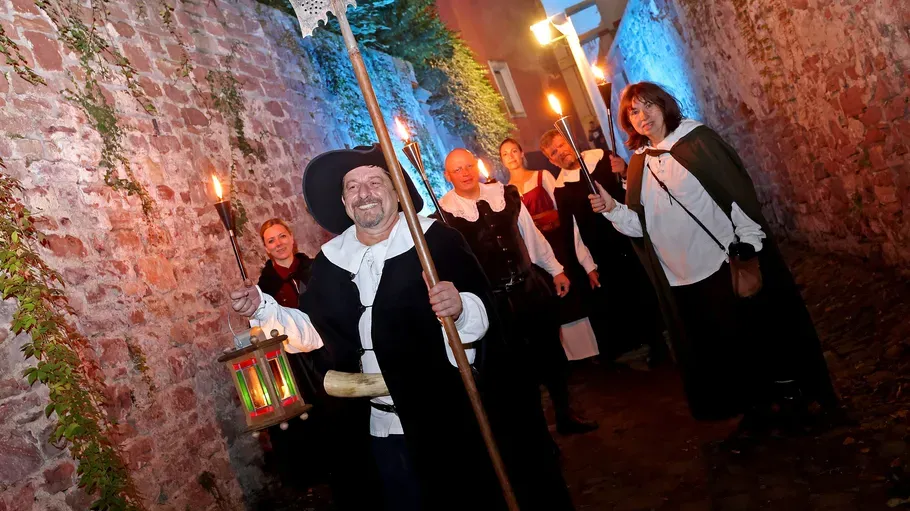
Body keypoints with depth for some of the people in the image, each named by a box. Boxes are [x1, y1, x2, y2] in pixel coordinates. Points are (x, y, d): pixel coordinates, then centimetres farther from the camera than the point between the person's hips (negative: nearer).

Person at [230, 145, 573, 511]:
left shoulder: (436, 240, -11)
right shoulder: (331, 260, 5)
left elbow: (482, 313, -18)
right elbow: (315, 330, 12)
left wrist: (460, 308, -39)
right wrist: (262, 307, 1)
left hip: (451, 422, -4)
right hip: (379, 429, 5)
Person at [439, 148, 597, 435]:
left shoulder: (505, 194, 2)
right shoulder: (445, 212, -11)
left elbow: (531, 233, 10)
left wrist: (555, 269, 14)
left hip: (530, 286, 4)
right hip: (492, 300, -4)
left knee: (551, 351, 14)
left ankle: (564, 415, 34)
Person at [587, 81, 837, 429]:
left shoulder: (697, 139, -3)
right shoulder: (638, 165, 7)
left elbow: (738, 191, -8)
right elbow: (641, 226, 4)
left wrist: (747, 244, -14)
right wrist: (612, 208, -13)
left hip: (727, 260, -4)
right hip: (684, 275, 4)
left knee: (757, 330, 7)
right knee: (716, 346, 13)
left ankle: (790, 394, 28)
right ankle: (755, 406, 32)